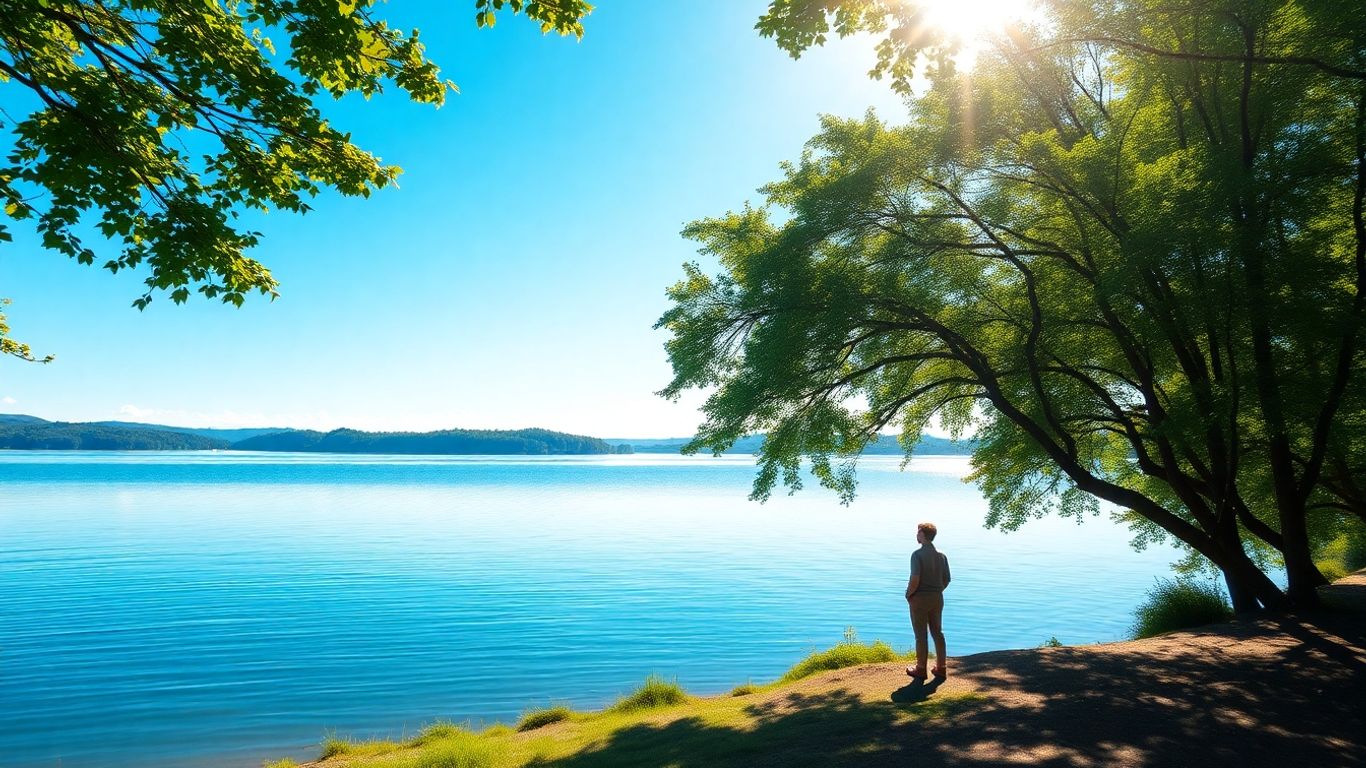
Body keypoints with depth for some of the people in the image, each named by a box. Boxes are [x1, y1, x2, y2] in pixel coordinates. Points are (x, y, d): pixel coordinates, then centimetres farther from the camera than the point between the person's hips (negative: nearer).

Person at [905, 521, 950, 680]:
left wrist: (908, 594, -7)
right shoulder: (941, 555, 4)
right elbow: (946, 580, 7)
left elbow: (915, 579, -23)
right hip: (937, 598, 6)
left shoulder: (918, 554, -16)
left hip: (920, 599, -6)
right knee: (938, 632, 14)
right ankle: (941, 668, 19)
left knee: (921, 635, 3)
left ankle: (920, 669, 11)